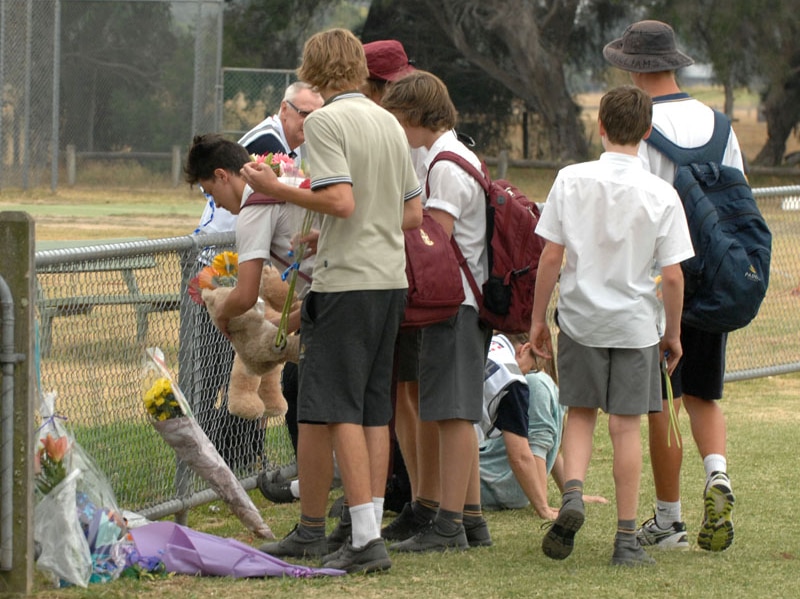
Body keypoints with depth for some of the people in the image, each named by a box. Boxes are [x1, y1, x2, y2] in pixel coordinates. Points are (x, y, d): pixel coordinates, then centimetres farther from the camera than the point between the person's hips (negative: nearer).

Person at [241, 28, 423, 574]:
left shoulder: (326, 122, -9)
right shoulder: (390, 123, 14)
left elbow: (341, 201, -20)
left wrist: (277, 190, -10)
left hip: (345, 283, -8)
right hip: (392, 279, 8)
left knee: (336, 410, -6)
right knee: (375, 410, 10)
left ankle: (366, 539, -13)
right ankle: (371, 530, 9)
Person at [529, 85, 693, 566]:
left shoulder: (572, 180, -6)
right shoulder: (661, 195, -7)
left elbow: (550, 257, -5)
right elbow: (673, 276, -6)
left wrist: (538, 318, 6)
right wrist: (673, 333, 7)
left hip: (580, 319, 1)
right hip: (635, 324, -1)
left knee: (581, 414, 16)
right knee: (626, 425, 5)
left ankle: (573, 494, -10)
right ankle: (627, 539, 6)